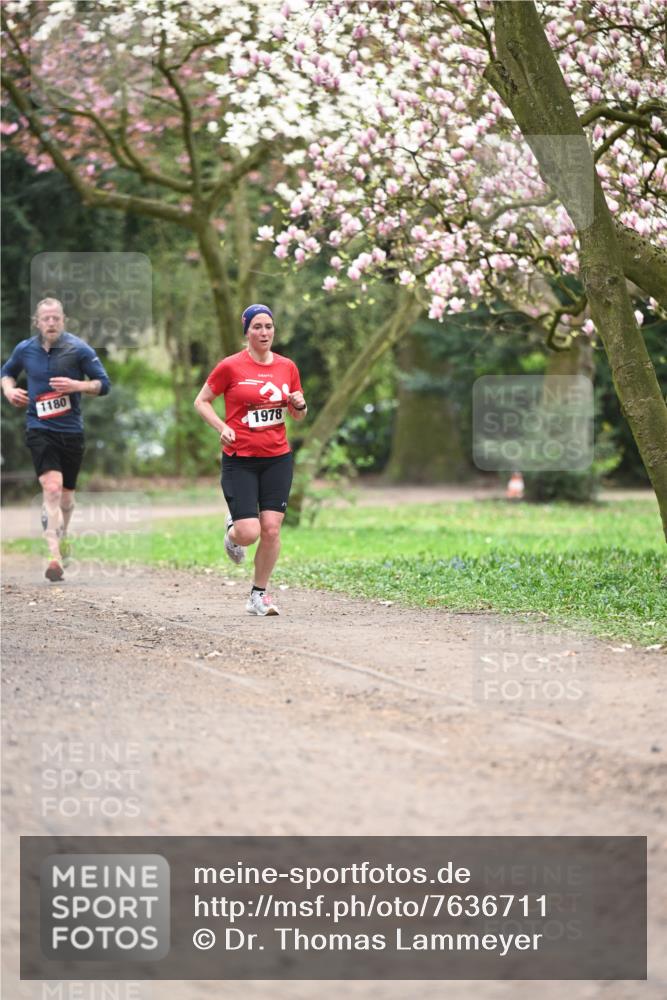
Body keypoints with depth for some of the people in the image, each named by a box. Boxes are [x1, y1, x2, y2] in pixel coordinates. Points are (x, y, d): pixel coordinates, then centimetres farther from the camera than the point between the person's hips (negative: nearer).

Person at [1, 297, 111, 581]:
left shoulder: (79, 349, -5)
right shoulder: (24, 349, 2)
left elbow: (103, 384, -2)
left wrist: (77, 385, -19)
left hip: (71, 430, 1)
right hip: (39, 428, -1)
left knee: (66, 493, 15)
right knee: (52, 488, -20)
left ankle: (61, 538, 45)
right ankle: (54, 557, -25)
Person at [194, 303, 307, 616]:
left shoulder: (287, 367, 7)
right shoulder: (230, 367, -5)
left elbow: (298, 415, 18)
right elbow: (201, 401, 3)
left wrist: (299, 405, -6)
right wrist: (222, 427, -13)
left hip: (278, 458, 3)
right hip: (240, 459, -3)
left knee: (271, 528, -5)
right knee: (249, 533, -12)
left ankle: (259, 595, 10)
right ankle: (233, 531, 27)